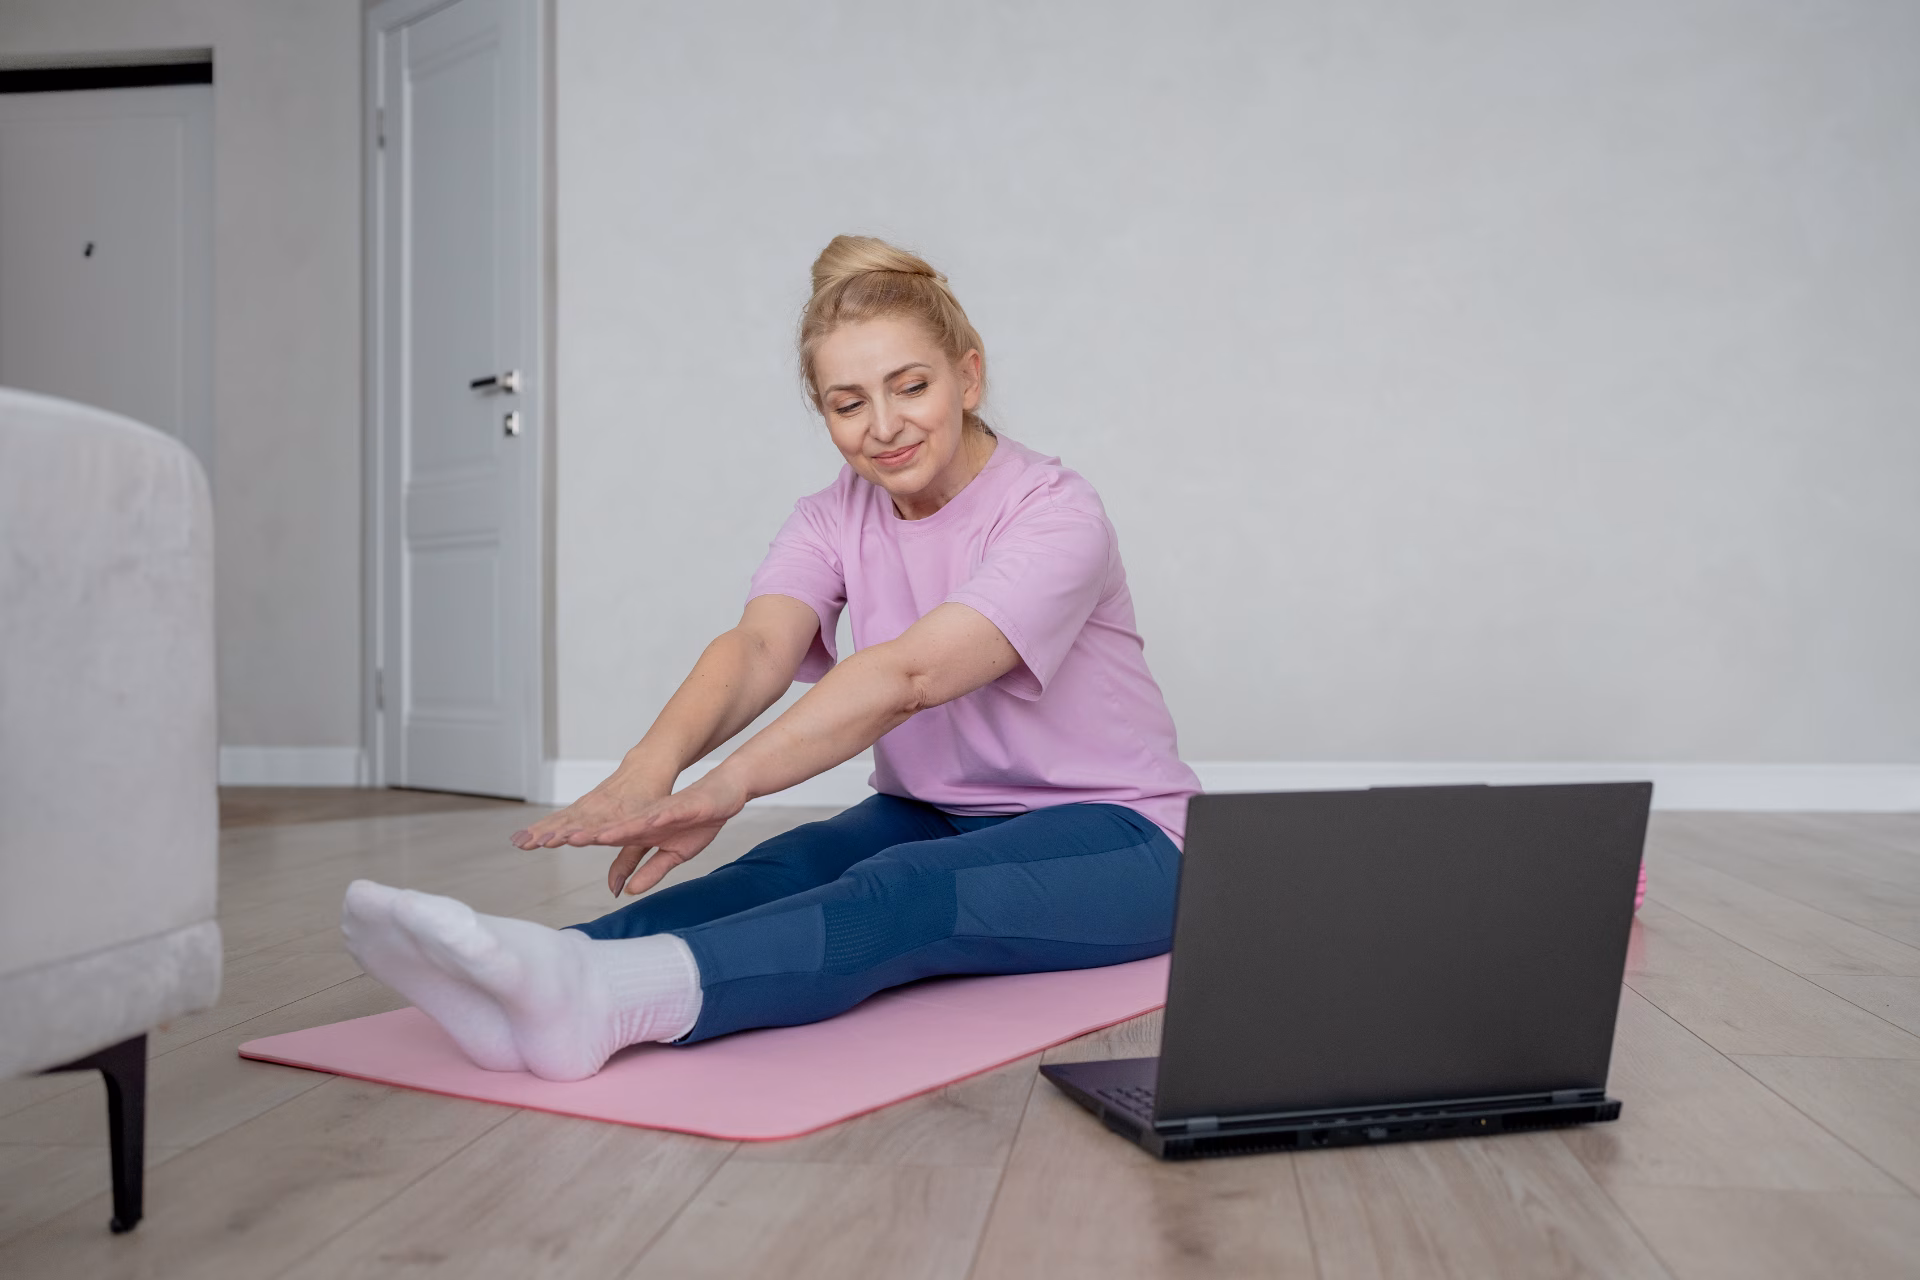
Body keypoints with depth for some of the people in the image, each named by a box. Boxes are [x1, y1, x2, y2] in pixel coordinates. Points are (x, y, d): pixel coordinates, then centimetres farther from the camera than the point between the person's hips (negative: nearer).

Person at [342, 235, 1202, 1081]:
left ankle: (603, 994, -60)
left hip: (1113, 834, -5)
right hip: (929, 819, 6)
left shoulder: (1055, 514, -16)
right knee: (791, 872, -28)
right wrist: (650, 767, -40)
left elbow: (910, 674, -33)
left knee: (903, 892, -36)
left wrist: (727, 785, -45)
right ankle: (540, 976, -50)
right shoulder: (835, 518, 2)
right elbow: (758, 647, -19)